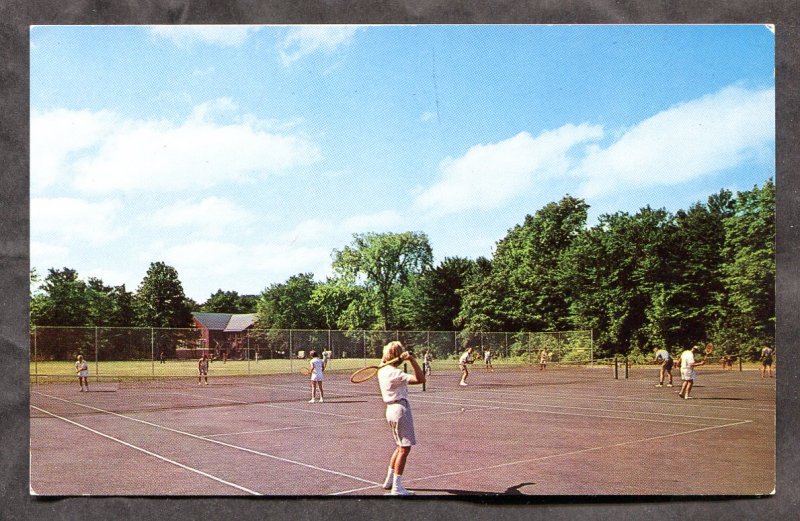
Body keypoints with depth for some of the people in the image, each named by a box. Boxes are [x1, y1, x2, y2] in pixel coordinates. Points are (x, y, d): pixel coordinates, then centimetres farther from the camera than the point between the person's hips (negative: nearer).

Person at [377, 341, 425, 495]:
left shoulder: (382, 371, 6)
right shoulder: (395, 373, -20)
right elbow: (421, 379, -27)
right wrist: (412, 360, -31)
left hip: (391, 409, 10)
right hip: (401, 409, -10)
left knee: (401, 447, 21)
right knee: (405, 448, -3)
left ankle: (389, 480, 28)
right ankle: (397, 487, -1)